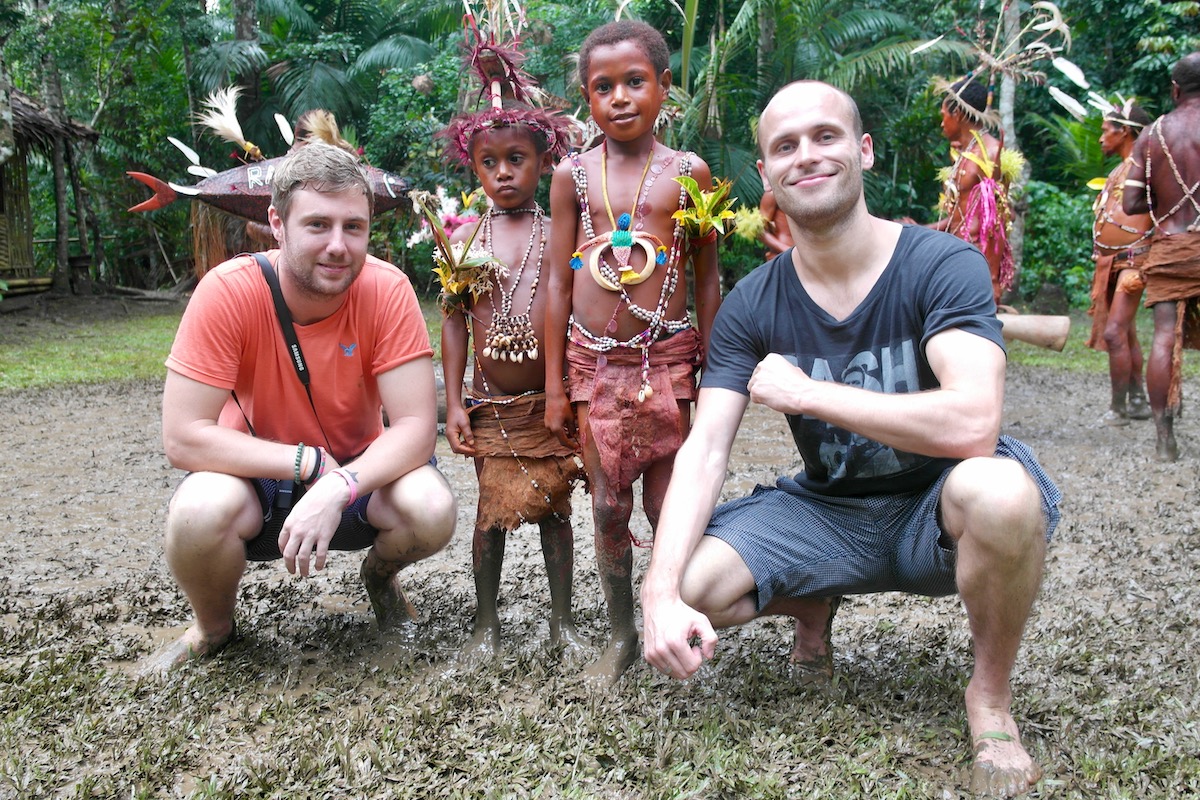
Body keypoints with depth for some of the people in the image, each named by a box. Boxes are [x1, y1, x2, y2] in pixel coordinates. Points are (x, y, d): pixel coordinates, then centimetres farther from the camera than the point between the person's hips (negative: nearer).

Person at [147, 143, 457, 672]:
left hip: (359, 471, 1)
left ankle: (379, 574, 11)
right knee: (199, 513, -33)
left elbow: (416, 426, -21)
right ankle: (213, 628, 4)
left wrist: (338, 487, -37)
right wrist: (309, 461, -27)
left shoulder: (387, 291, -19)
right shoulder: (229, 292, -22)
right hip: (257, 475, -1)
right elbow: (182, 437, -23)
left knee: (432, 510, -29)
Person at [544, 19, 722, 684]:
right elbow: (559, 280, 6)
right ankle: (621, 634, 24)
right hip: (593, 360, 2)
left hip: (665, 359, -1)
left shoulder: (687, 173, 2)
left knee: (668, 504, 1)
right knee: (608, 505, 8)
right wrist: (555, 384, 4)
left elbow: (706, 279, 6)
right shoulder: (573, 175, 5)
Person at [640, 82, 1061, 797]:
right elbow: (704, 449, -14)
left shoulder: (942, 265, -18)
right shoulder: (752, 307, -6)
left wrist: (802, 393, -24)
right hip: (828, 511, 4)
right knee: (690, 588, -18)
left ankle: (991, 696, -9)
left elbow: (971, 424, -34)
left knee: (997, 489, -39)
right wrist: (661, 595, -29)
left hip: (937, 507, -3)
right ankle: (813, 606, 18)